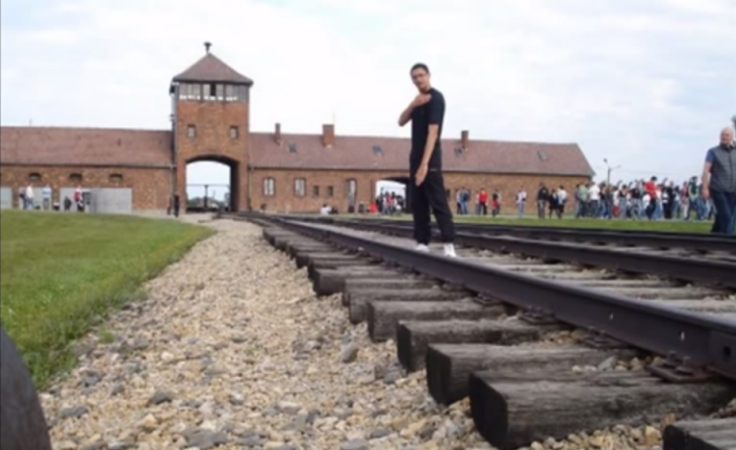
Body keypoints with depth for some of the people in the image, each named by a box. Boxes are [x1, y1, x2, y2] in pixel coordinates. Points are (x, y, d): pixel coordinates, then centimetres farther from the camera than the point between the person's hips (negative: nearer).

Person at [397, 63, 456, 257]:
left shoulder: (436, 98, -13)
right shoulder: (418, 99, 14)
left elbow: (433, 132, -22)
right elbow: (401, 122, 6)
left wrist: (425, 163, -29)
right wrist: (413, 105, -14)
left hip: (430, 159, -8)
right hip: (415, 157, 8)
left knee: (438, 202, -12)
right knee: (418, 203, 7)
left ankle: (449, 245, -15)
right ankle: (422, 243, 11)